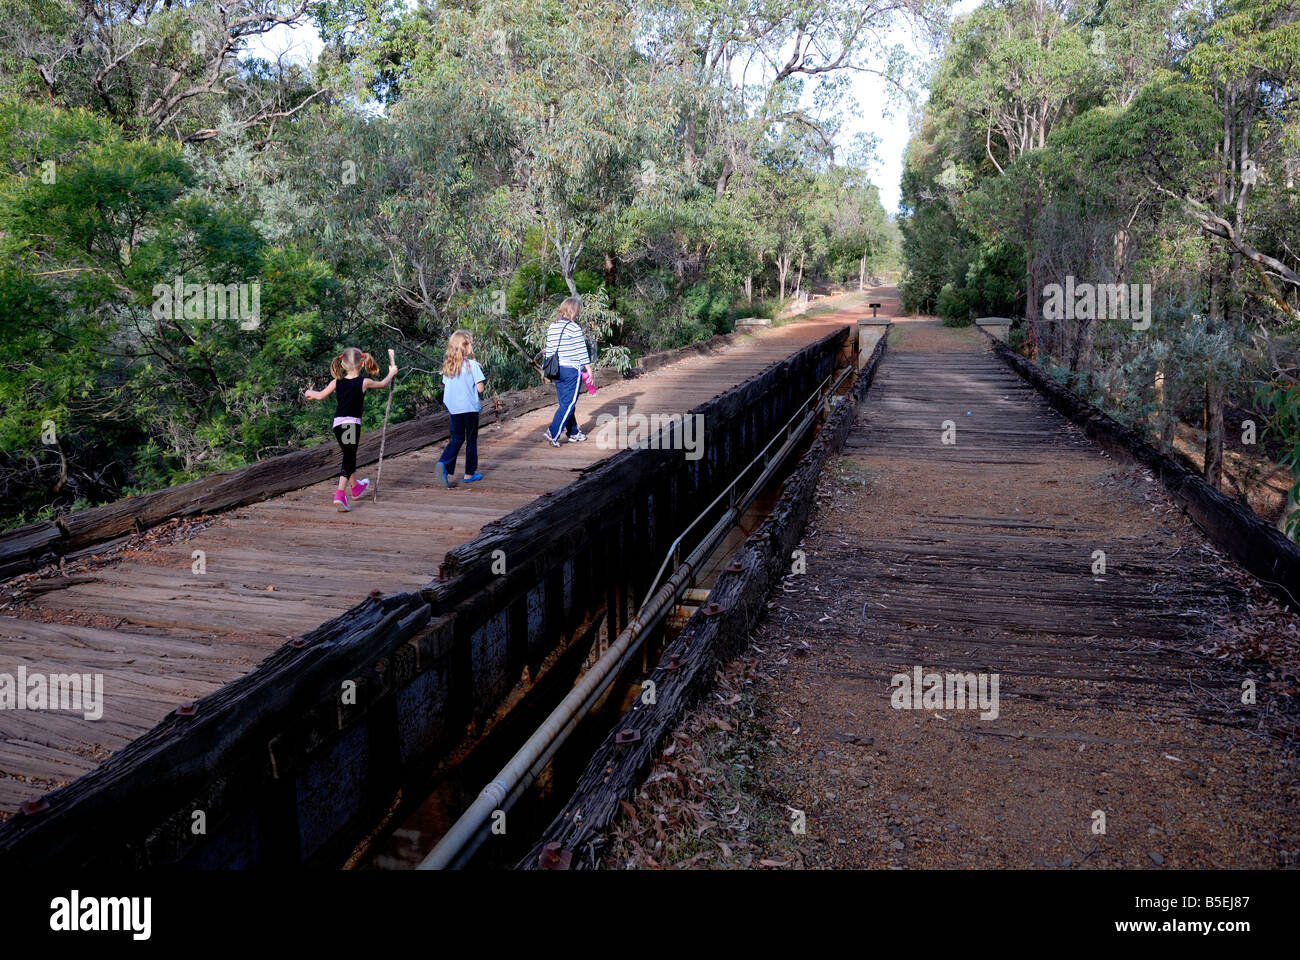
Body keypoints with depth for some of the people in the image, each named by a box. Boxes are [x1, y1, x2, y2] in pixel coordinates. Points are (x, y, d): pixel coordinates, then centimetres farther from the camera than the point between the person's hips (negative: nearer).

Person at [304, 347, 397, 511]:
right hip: (352, 423, -4)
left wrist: (310, 392, 39)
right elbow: (382, 384, 12)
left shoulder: (336, 383, 3)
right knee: (349, 459, -2)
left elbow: (320, 396, 16)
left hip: (337, 424, 4)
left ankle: (355, 487, 43)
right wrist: (392, 373, 33)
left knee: (349, 456, 22)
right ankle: (340, 495, -18)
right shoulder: (364, 382, -6)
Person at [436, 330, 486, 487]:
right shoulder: (472, 364, -13)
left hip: (453, 409, 5)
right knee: (471, 440, 9)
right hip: (470, 408, -4)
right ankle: (469, 473, 15)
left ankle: (444, 463, -10)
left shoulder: (447, 365, 3)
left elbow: (446, 387, 6)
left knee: (456, 439, 13)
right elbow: (480, 388, -13)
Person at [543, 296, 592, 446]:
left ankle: (573, 433, 23)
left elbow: (549, 350, 13)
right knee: (569, 403, -3)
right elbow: (582, 351, -11)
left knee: (564, 403, 13)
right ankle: (553, 432, -11)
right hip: (572, 370, -7)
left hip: (557, 370, 7)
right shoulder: (574, 328, -13)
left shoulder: (551, 327, 8)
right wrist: (589, 370, -5)